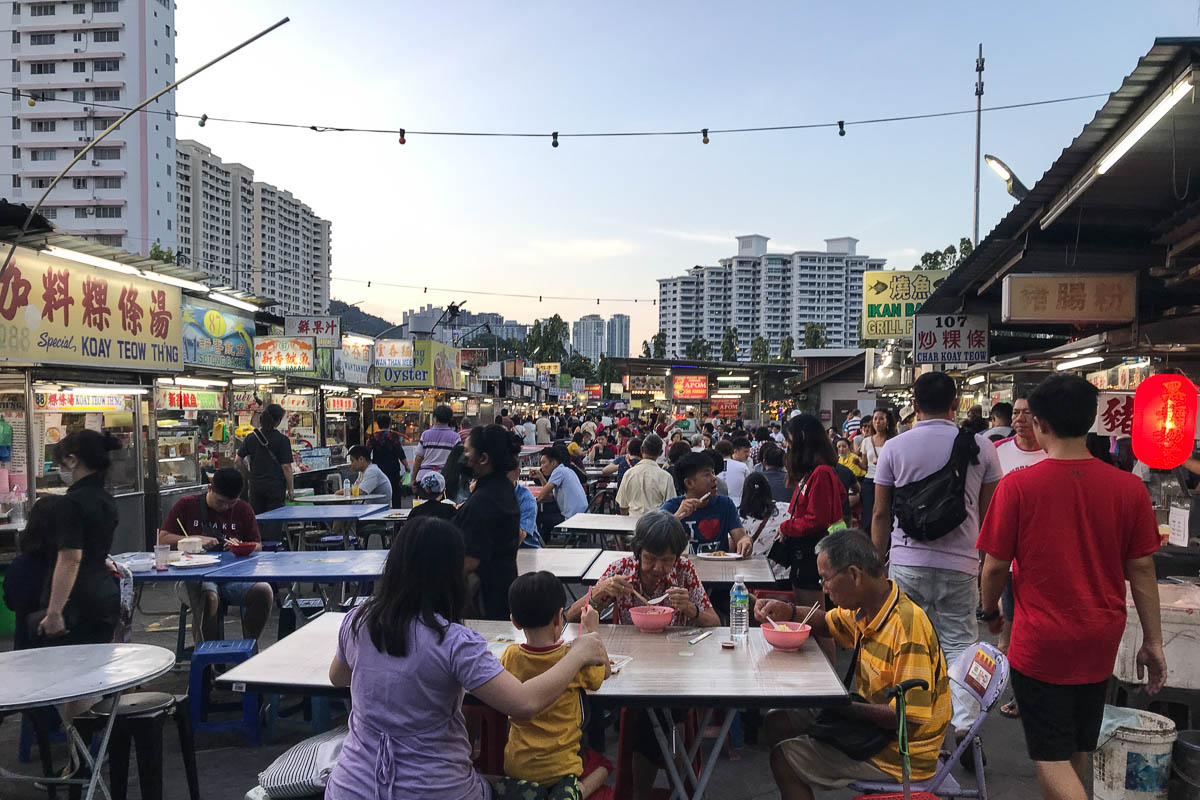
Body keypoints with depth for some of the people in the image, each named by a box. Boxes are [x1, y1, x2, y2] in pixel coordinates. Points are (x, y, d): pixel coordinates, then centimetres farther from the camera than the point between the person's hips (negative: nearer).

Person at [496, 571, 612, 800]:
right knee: (603, 765, 28)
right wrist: (591, 630, 12)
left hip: (516, 765, 2)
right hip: (561, 765, -2)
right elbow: (605, 671, 4)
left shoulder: (511, 656, -9)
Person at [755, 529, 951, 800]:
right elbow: (828, 623, 17)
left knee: (783, 758, -10)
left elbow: (910, 715, -29)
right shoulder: (866, 607, -3)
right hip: (873, 720, 9)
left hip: (900, 753, -9)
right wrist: (786, 611, -1)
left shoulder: (907, 626, -30)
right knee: (777, 723, 12)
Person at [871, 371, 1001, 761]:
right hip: (960, 564, 0)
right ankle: (965, 727, 0)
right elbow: (989, 513, 6)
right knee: (959, 645, 9)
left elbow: (880, 514, 2)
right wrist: (986, 561, 19)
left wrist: (878, 561, 12)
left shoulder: (894, 448, -1)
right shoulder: (981, 447, 0)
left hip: (907, 562, 0)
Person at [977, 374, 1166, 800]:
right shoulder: (1129, 487, -8)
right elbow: (1141, 569, -2)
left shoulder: (1017, 485, -17)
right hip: (1100, 643, 5)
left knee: (1051, 756, 4)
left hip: (1041, 643, -4)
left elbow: (995, 565, -11)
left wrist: (990, 612, 8)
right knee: (1079, 749, 23)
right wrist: (1153, 641, 8)